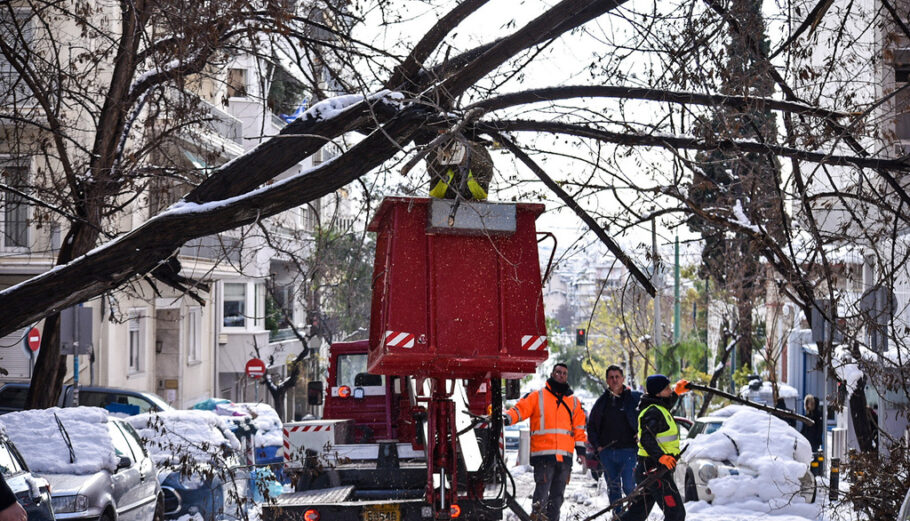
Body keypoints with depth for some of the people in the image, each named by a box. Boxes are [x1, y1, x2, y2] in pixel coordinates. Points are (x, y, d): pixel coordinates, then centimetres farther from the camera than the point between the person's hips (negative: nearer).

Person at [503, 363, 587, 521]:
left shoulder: (574, 402, 18)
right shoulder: (538, 396, 7)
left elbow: (579, 426, 20)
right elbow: (520, 409, 0)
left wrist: (580, 450, 13)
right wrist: (507, 418, -19)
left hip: (565, 455, 4)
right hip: (543, 454, -4)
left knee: (557, 495, 8)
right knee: (542, 490, -15)